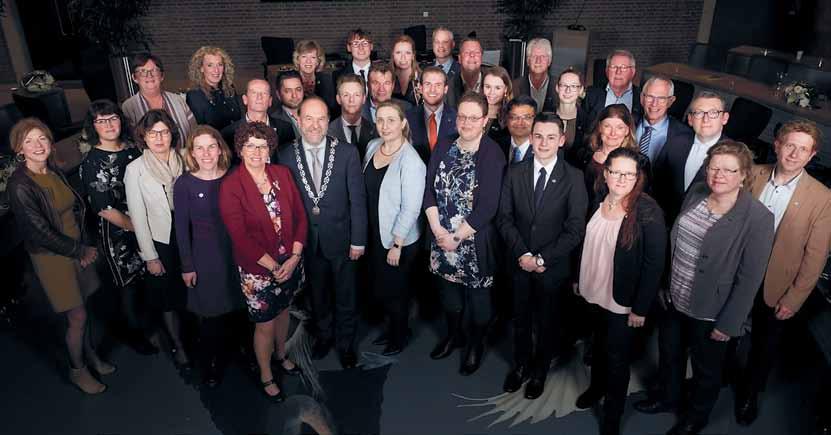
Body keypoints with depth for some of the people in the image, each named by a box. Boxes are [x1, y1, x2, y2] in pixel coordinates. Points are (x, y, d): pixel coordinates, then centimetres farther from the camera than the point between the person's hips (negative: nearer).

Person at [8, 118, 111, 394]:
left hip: (78, 249, 6)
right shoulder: (19, 185, -19)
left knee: (81, 310, 18)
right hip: (52, 257, -6)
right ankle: (77, 370, 25)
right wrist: (80, 250, -11)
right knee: (77, 318, 4)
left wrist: (83, 245, 1)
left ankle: (90, 356, 37)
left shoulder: (54, 172, 1)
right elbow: (41, 232, -19)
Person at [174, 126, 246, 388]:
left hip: (234, 253, 3)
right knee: (210, 314, 8)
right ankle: (209, 366, 32)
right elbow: (181, 228, -7)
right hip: (204, 257, -3)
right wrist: (187, 266, -5)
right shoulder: (184, 184, -12)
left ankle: (226, 354, 44)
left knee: (232, 309, 17)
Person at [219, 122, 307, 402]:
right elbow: (240, 237, -17)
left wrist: (294, 256, -11)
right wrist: (273, 266, -16)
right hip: (257, 269, -4)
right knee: (265, 324, 10)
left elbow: (300, 216, -1)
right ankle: (266, 376, 35)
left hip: (291, 262, 4)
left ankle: (281, 355, 51)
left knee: (283, 310, 23)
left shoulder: (283, 174, -3)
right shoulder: (230, 186, -16)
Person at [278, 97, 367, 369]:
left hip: (341, 239, -1)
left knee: (345, 296, 15)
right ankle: (324, 335, 46)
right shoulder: (286, 156, -6)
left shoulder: (347, 152, -11)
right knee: (317, 295, 21)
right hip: (307, 242, 2)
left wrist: (358, 240, -9)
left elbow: (357, 199, -9)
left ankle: (346, 342, 38)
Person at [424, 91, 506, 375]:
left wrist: (456, 237, -16)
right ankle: (453, 333, 46)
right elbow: (429, 192, 0)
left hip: (475, 240, -4)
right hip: (441, 238, 5)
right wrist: (438, 230, -11)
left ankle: (476, 343, 37)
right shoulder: (443, 149, 2)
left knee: (477, 294, 14)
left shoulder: (492, 154, -14)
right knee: (447, 288, 21)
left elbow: (488, 206, -19)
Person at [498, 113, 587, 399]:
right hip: (519, 263, 2)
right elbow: (505, 218, -3)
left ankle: (540, 371, 40)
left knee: (547, 321, 17)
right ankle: (520, 365, 42)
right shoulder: (515, 173, -3)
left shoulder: (573, 177, -11)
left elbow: (575, 229, -12)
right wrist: (523, 254, -13)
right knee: (520, 318, 18)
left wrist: (542, 259, -15)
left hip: (553, 265, -2)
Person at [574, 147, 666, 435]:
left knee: (617, 358, 11)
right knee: (598, 344, 25)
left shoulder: (648, 212, -21)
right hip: (593, 293, 5)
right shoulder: (598, 200, -5)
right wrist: (578, 279, 9)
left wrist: (640, 308, -15)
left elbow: (654, 264, -18)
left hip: (623, 302, -4)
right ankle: (597, 386, 50)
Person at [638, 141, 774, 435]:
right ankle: (668, 397, 52)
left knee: (706, 369, 20)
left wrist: (728, 324, -14)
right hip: (675, 300, 5)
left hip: (710, 313, -5)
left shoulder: (758, 218, -21)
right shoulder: (696, 193, -4)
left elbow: (750, 278, -18)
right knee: (669, 352, 25)